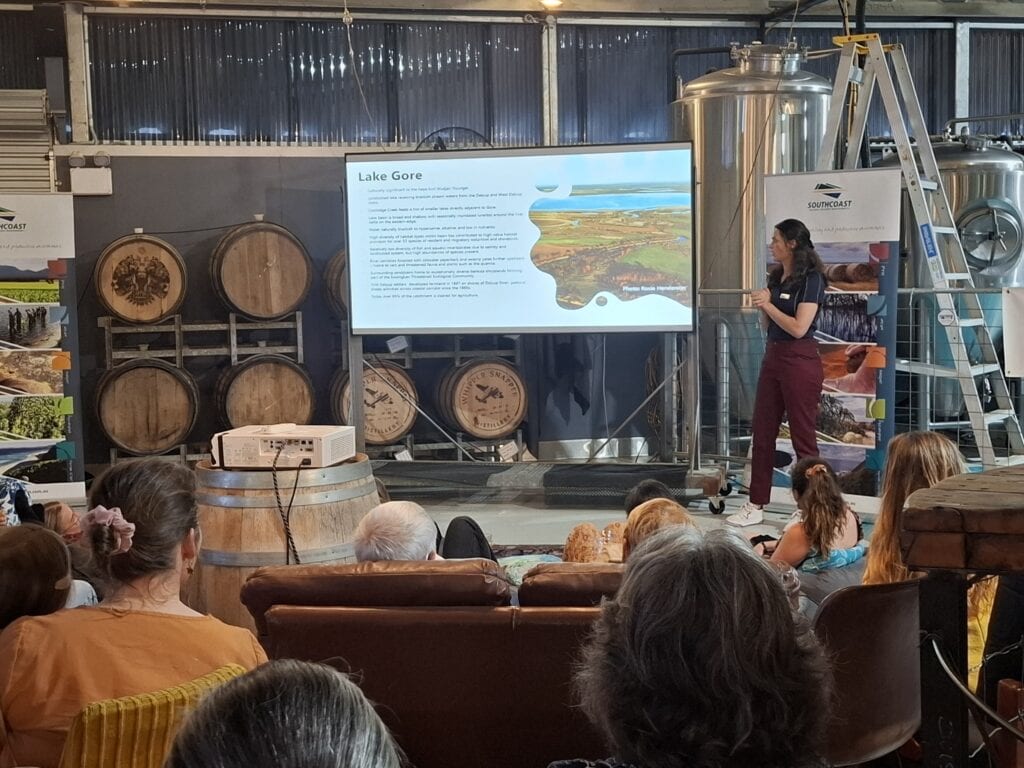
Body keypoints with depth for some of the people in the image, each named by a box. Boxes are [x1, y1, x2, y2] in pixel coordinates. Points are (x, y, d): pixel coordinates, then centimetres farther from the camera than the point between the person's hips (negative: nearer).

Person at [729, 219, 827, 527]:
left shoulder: (810, 279, -12)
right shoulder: (776, 276, 12)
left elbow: (799, 327, -18)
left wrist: (768, 304, -12)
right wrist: (761, 306, -2)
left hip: (799, 360, -9)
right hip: (773, 357, 9)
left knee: (802, 435, -1)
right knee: (762, 433, 8)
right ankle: (756, 505, 14)